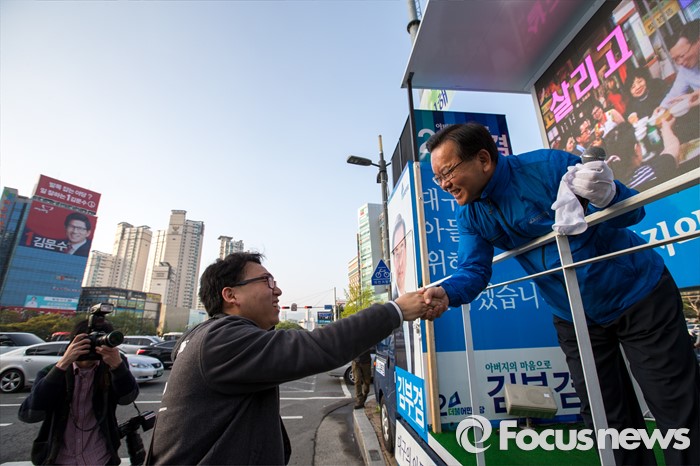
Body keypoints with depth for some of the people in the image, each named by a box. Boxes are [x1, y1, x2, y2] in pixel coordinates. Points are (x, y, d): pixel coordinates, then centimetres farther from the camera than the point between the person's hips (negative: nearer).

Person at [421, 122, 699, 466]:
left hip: (637, 293, -3)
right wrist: (446, 293, -38)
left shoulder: (549, 166, -24)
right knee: (606, 418, 14)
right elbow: (473, 270, -17)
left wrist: (606, 196, -40)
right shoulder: (469, 216, -10)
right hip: (573, 317, 4)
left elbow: (632, 211, -17)